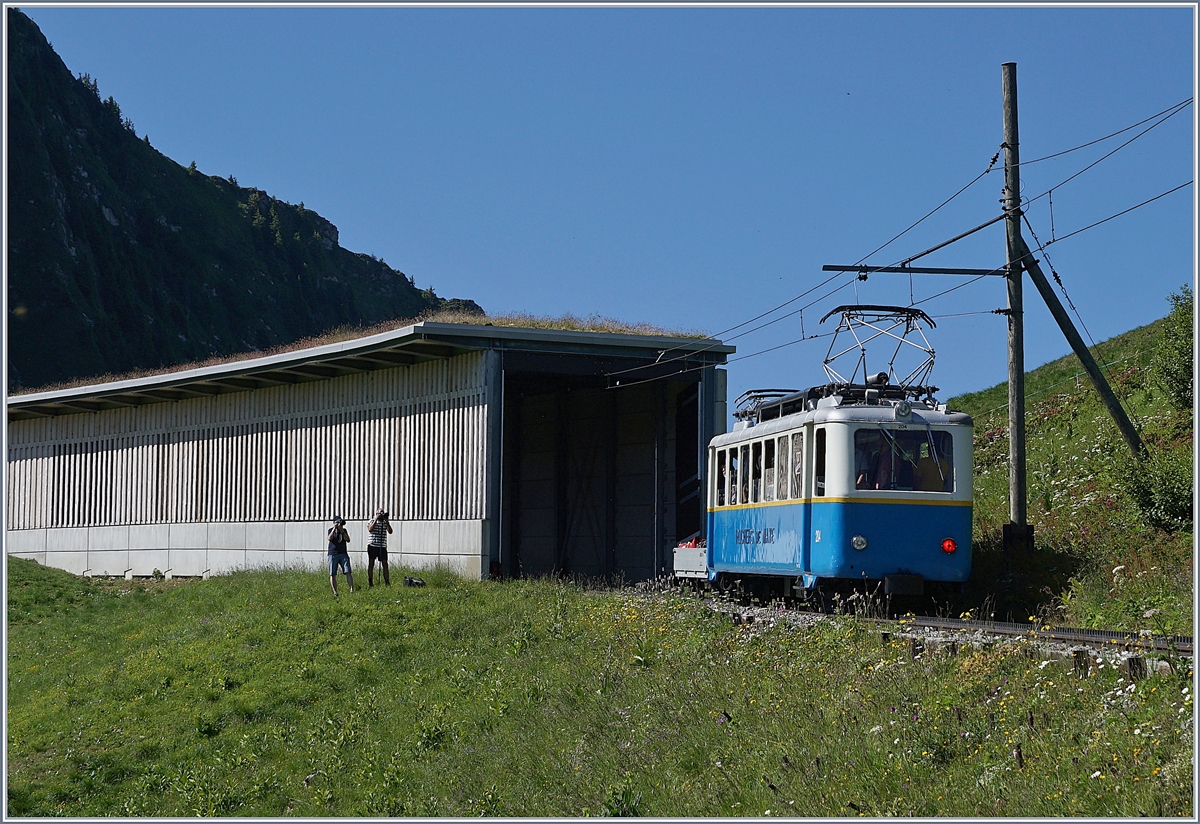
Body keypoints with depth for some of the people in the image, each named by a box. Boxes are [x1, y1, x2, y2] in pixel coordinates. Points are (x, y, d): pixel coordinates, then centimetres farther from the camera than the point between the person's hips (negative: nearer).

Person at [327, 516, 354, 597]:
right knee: (332, 574, -3)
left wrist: (342, 531, -7)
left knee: (348, 572, -12)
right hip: (333, 555, -1)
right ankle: (335, 592, 2)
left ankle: (352, 589, -16)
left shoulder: (344, 530, 13)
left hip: (343, 554, 1)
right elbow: (329, 538, -11)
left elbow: (348, 540, 0)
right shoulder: (331, 530, 8)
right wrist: (334, 528, -11)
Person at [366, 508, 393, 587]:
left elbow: (390, 531, -5)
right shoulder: (372, 522, 5)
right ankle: (370, 582, 7)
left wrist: (387, 521, -9)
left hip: (382, 546, 2)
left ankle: (387, 582, -1)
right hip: (372, 545, -2)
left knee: (385, 564, -3)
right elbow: (370, 529, -14)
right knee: (371, 564, 2)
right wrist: (376, 520, -12)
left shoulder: (385, 523, 10)